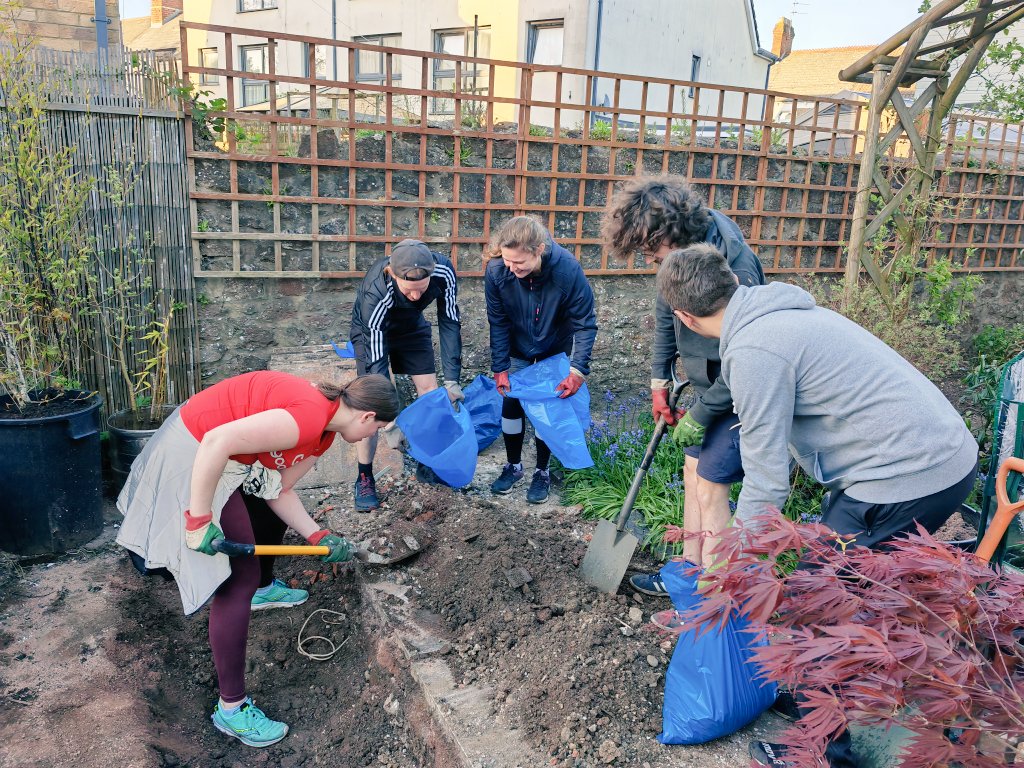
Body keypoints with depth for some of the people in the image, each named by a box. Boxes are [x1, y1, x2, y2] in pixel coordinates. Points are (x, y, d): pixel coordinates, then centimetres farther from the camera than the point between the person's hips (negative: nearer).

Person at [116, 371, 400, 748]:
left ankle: (262, 590, 57)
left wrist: (317, 537, 1)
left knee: (278, 508, 29)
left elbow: (279, 491, 8)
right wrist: (199, 521, -27)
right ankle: (231, 708, 4)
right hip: (195, 456, -10)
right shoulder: (310, 415, -28)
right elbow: (217, 442, -33)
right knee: (240, 579, -8)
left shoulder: (324, 431, 4)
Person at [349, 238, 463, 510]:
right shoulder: (375, 292, -41)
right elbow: (375, 359, -37)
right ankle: (364, 478, 1)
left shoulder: (444, 271, -32)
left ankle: (426, 466, 16)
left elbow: (449, 323, -18)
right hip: (372, 332, -4)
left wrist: (451, 380, -21)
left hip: (413, 328, 4)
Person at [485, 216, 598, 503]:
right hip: (517, 347, 2)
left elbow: (585, 323, -24)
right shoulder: (496, 270, -31)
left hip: (555, 348, -2)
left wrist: (578, 370, -29)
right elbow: (498, 322, -17)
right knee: (510, 402, 3)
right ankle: (513, 466, 24)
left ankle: (542, 471, 20)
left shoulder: (567, 269, -36)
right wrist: (500, 368, -16)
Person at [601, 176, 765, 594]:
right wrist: (660, 380, 9)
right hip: (709, 385, 8)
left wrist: (700, 416, -17)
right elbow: (665, 315, 11)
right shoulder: (681, 255, -4)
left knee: (710, 485, -4)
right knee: (693, 472, 14)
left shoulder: (735, 267, -29)